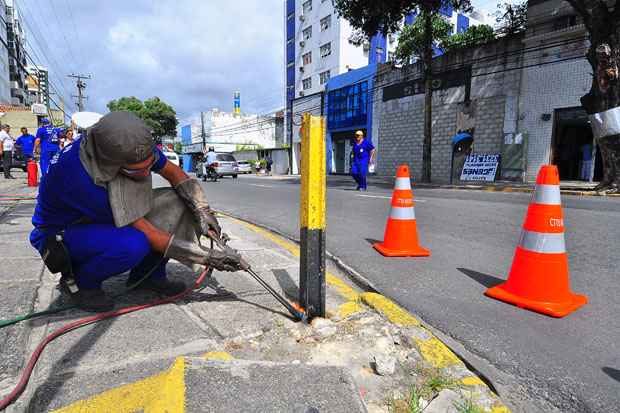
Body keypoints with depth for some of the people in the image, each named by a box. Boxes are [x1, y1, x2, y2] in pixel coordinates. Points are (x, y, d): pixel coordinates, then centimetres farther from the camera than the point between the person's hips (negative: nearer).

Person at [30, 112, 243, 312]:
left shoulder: (132, 147, -22)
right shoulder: (79, 176, -38)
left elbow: (175, 173, -4)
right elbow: (148, 234, -34)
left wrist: (202, 209, -18)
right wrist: (207, 257, -31)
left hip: (103, 218, 6)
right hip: (59, 234, -6)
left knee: (176, 202, -15)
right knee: (133, 244, -37)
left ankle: (147, 275, 0)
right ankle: (77, 281, -5)